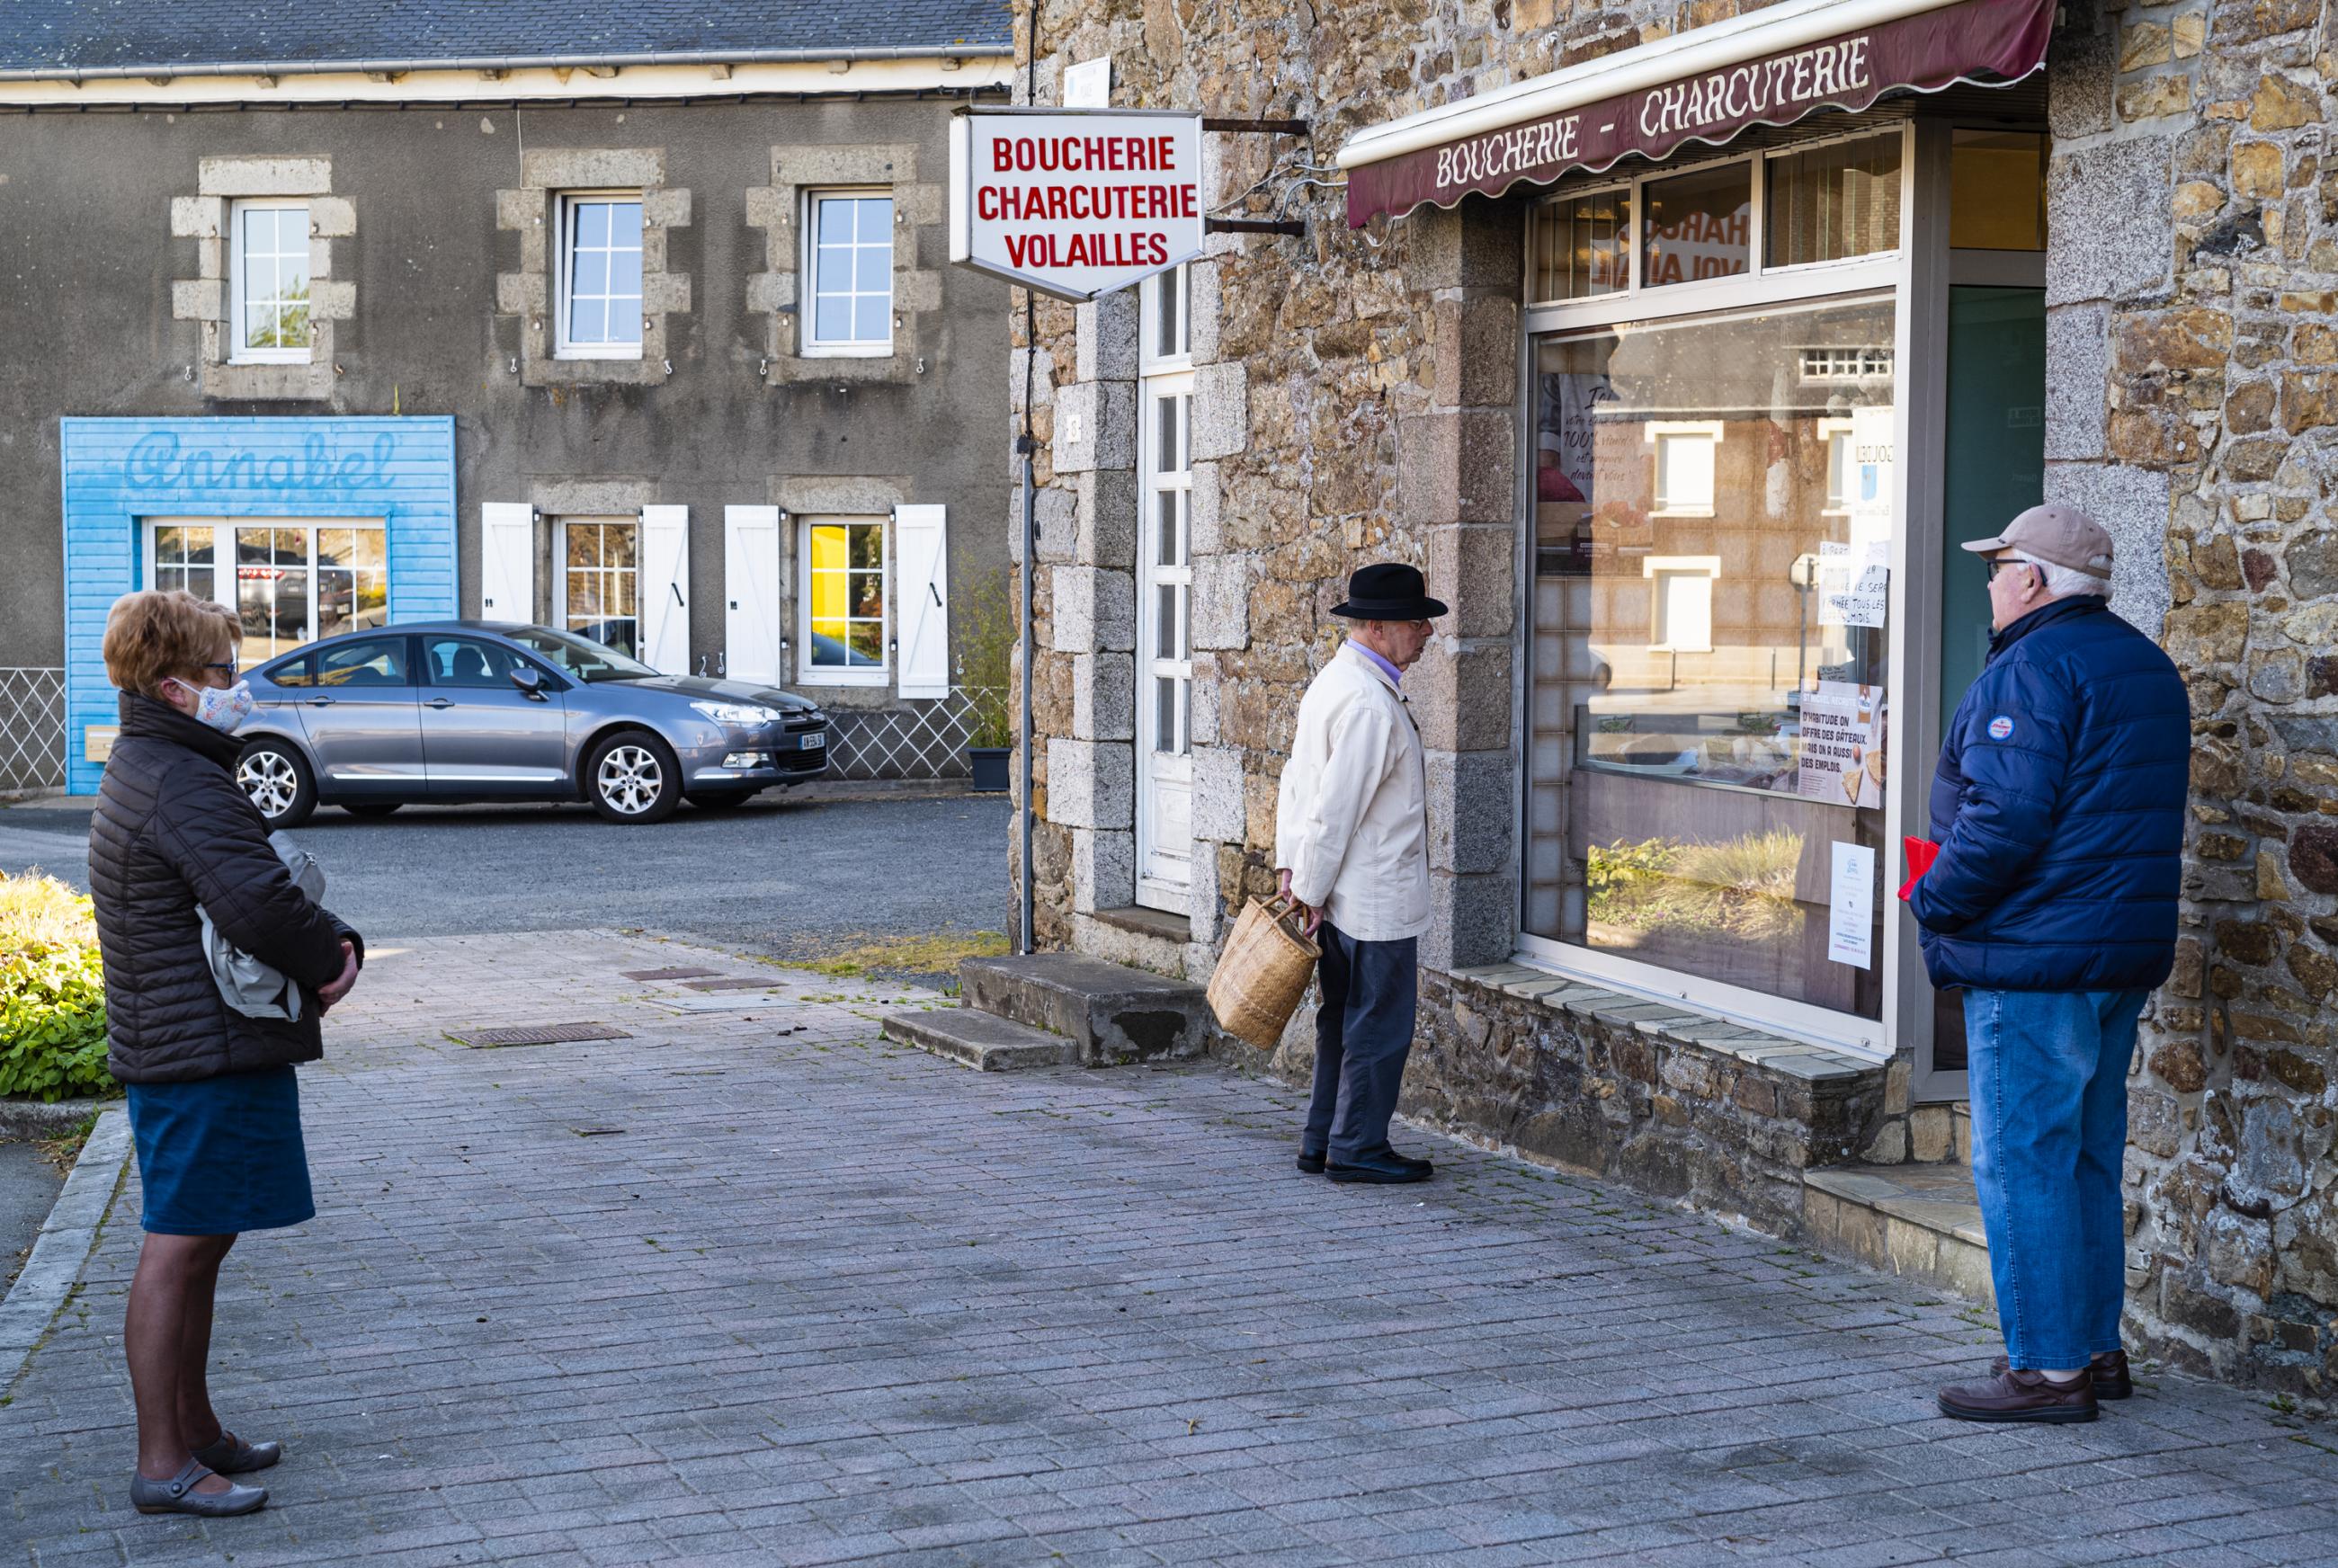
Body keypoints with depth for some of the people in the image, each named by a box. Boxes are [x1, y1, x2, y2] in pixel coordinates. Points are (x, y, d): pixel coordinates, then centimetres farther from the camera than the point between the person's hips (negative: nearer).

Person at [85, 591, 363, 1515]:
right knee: (180, 1247, -6)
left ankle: (193, 1427, 29)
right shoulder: (184, 785, -18)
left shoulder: (145, 773, 18)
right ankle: (163, 1466, -2)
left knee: (201, 1239, 18)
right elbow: (256, 901, -29)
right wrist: (330, 961, -11)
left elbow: (260, 883, 17)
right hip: (210, 1053, -11)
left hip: (175, 1048, 11)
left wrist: (332, 943, 1)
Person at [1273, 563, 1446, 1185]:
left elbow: (1297, 780, 14)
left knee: (1344, 1020, 16)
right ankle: (1357, 1147, 8)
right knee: (1379, 1028, 0)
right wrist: (1311, 889, -14)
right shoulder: (1371, 703, -21)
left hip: (1341, 898, 10)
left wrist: (1291, 865, 13)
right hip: (1378, 901, -10)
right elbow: (1336, 807, -22)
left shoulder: (1330, 683, 12)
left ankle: (1323, 1143, 23)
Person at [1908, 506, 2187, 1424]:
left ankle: (2047, 1369, -1)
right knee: (2086, 1158, 17)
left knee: (2022, 1162, -4)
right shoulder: (2146, 666, 16)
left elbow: (2006, 818, -24)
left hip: (2033, 958, -10)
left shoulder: (2033, 670, -16)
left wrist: (1933, 900, -9)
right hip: (2126, 958, 10)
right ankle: (2096, 1348, 24)